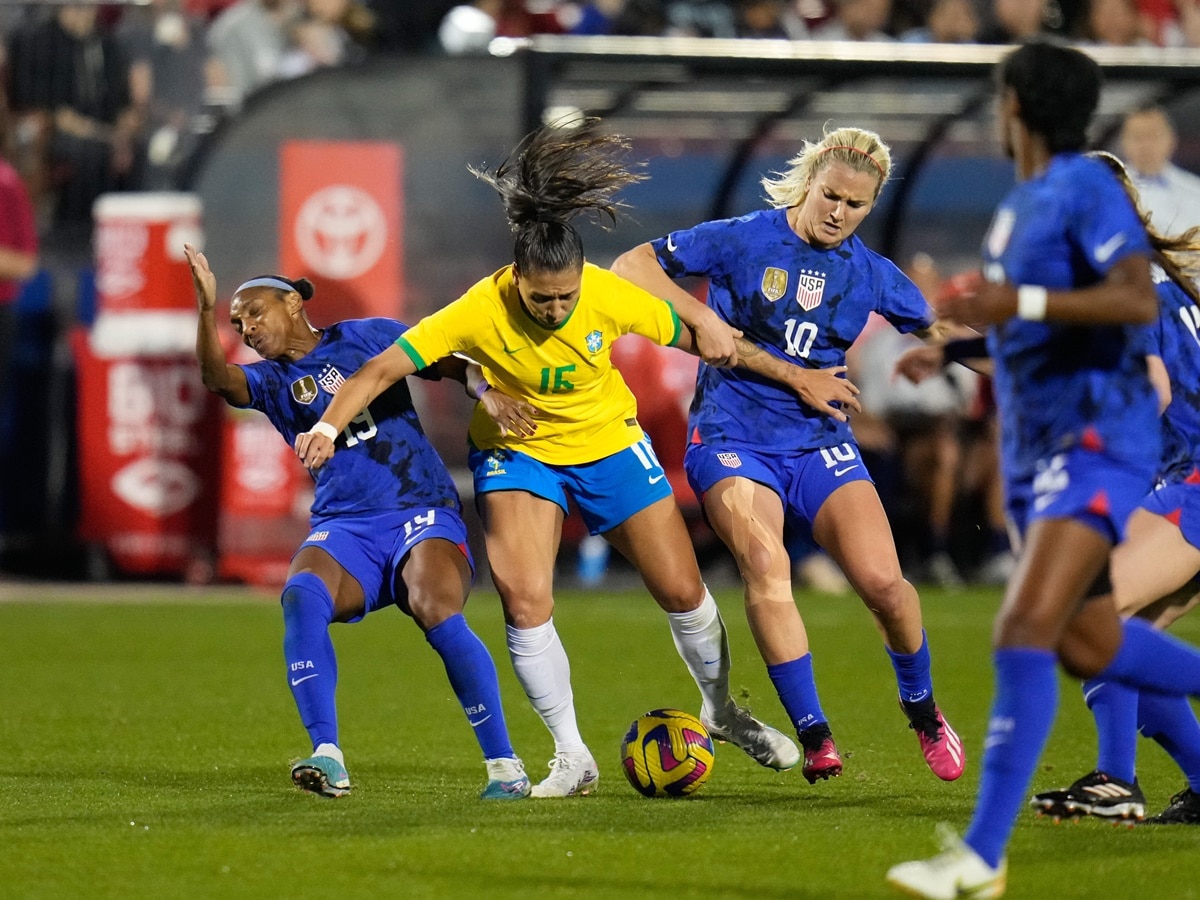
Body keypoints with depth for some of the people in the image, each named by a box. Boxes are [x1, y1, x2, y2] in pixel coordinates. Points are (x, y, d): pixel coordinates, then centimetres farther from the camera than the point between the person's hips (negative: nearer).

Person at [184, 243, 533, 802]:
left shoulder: (367, 336, 10)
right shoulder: (271, 380, 13)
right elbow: (218, 379, -7)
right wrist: (207, 309, -23)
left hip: (421, 512, -2)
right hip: (345, 528, 2)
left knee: (437, 613, -29)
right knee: (301, 596, -30)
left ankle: (504, 765, -19)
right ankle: (327, 759, -33)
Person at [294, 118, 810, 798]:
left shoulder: (609, 296, -24)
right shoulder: (481, 312, -29)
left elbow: (683, 332, -5)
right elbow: (387, 365, -30)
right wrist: (329, 426, -43)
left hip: (608, 443, 2)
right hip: (518, 452, -1)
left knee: (682, 591, 4)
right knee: (525, 600, -21)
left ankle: (722, 711, 33)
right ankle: (573, 758, -6)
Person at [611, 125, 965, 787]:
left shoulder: (870, 275, 7)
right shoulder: (744, 240, -3)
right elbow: (631, 266, 0)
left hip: (819, 443, 3)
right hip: (732, 437, -3)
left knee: (883, 582, -15)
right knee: (764, 563, -30)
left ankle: (923, 712, 15)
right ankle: (814, 737, -25)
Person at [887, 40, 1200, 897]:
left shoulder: (1086, 186, -12)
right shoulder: (1019, 205, 15)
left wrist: (1021, 303, -32)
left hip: (1096, 441, -10)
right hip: (1034, 447, 10)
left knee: (1026, 630, -19)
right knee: (1087, 644, 14)